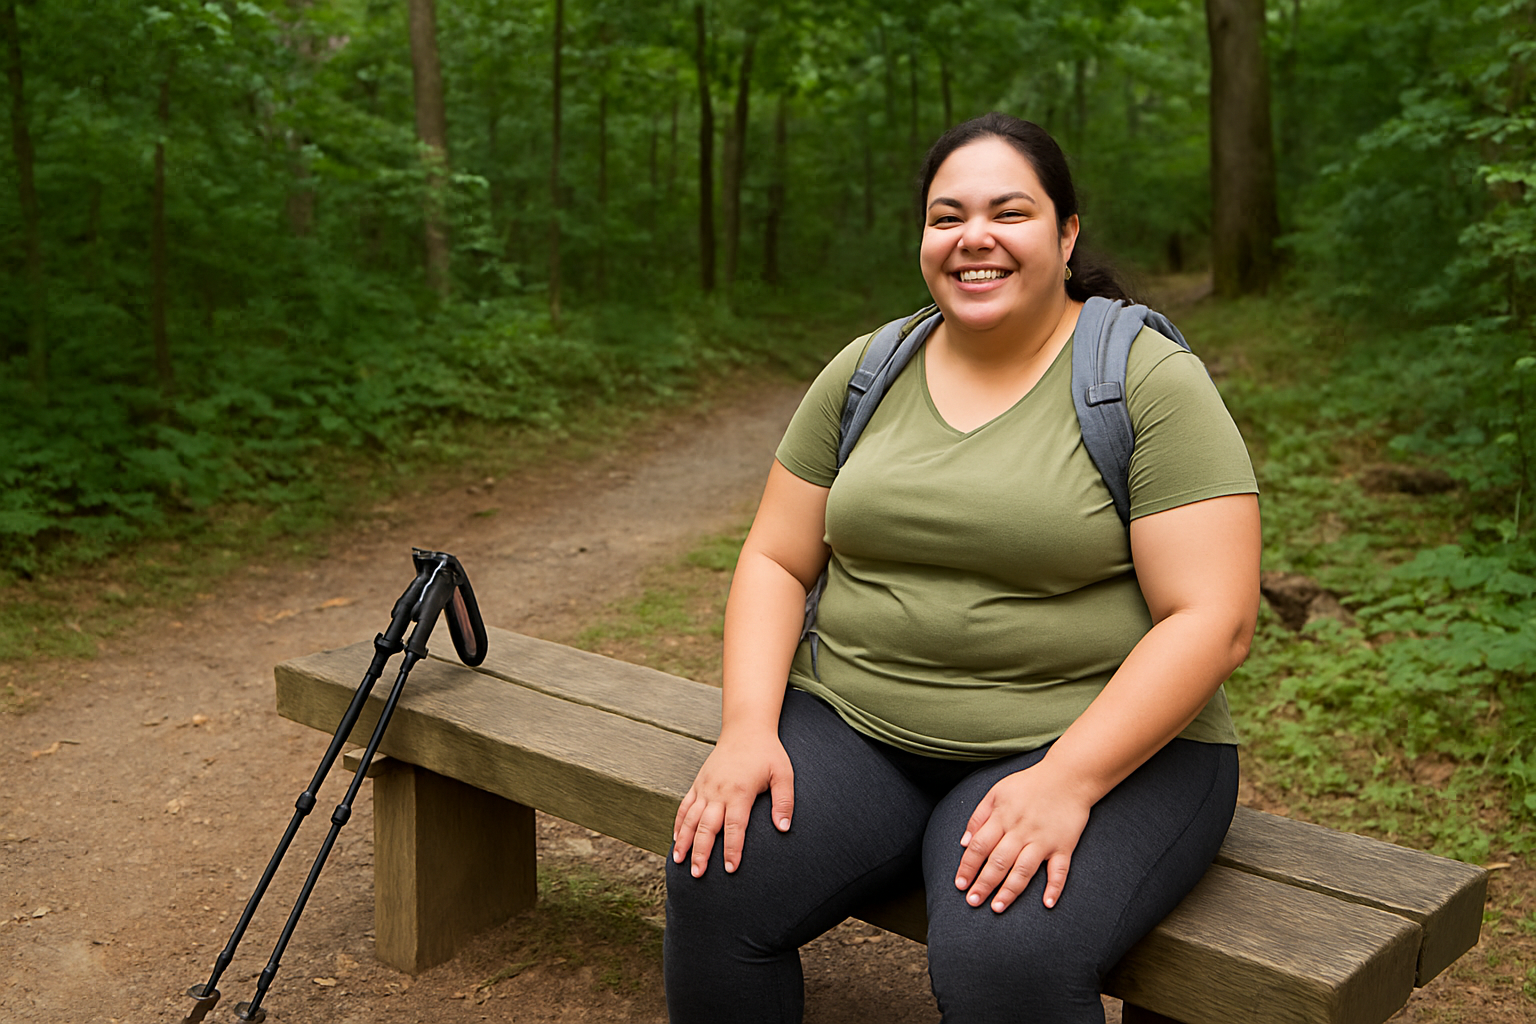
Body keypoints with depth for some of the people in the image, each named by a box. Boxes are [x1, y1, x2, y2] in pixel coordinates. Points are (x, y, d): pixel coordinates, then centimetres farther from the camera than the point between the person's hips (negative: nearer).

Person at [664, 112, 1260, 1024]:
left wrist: (1066, 782, -23)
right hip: (856, 726, 4)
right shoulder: (865, 373, 8)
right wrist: (748, 727, -9)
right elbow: (777, 561, 8)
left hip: (1101, 742, -3)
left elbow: (1213, 621, -12)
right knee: (715, 885, -21)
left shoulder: (1152, 382, -6)